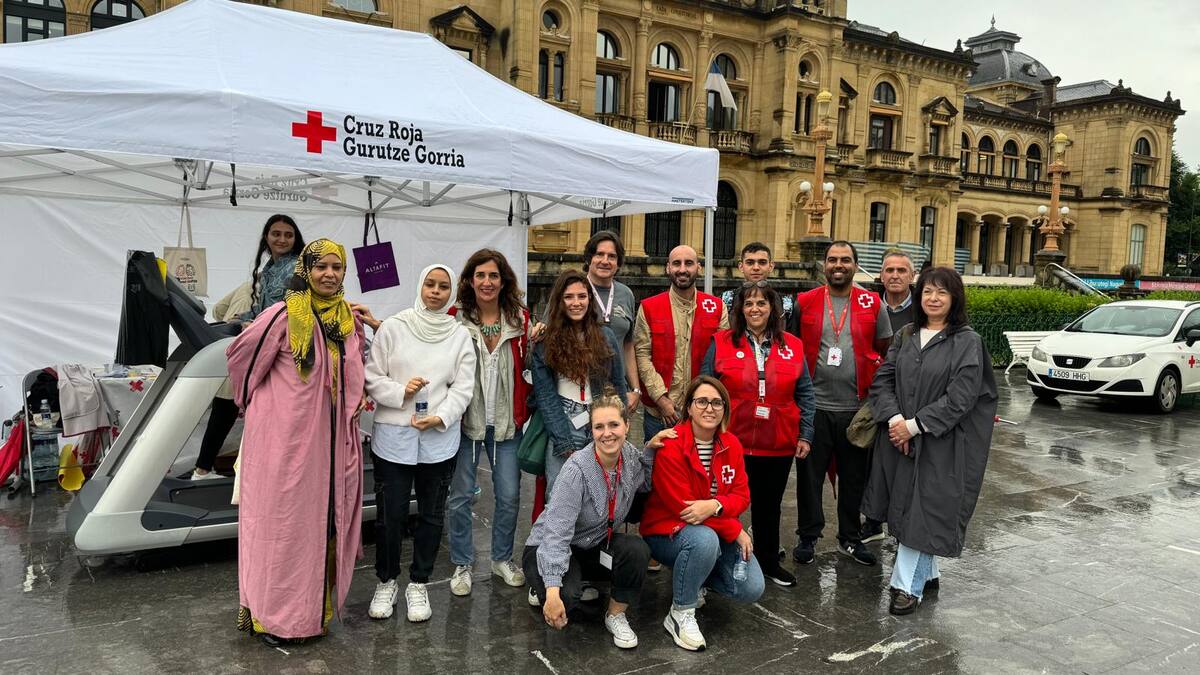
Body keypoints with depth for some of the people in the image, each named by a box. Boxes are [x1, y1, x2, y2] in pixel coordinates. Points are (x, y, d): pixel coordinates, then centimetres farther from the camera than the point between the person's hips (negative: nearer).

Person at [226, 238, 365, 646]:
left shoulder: (350, 320, 6)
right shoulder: (284, 315, -12)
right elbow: (241, 354, -1)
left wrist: (354, 404, 11)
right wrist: (253, 400, 9)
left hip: (332, 439, 6)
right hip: (287, 436, -5)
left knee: (324, 518, 12)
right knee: (283, 520, 5)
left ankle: (314, 604, 27)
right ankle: (272, 613, 20)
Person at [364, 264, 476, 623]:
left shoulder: (460, 334, 4)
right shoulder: (393, 327, 0)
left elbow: (463, 387, 0)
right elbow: (371, 377, 0)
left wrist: (440, 417, -14)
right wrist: (400, 391, -17)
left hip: (439, 439, 2)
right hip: (393, 435, -1)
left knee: (432, 514, 11)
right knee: (390, 514, 5)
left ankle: (419, 584, 28)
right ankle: (386, 582, 27)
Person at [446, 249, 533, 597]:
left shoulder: (520, 319, 1)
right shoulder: (455, 319, -6)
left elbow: (530, 366, 9)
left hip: (506, 422, 2)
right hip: (465, 421, -2)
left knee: (509, 496, 9)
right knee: (460, 497, 6)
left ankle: (502, 558, 30)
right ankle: (462, 564, 25)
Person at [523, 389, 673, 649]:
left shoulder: (630, 456, -11)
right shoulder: (577, 469, -29)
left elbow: (645, 484, 11)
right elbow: (556, 532, -31)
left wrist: (650, 449, -7)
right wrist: (553, 592, -38)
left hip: (595, 545, 5)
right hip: (549, 548, -5)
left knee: (637, 550, -26)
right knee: (566, 596, -33)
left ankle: (616, 615, -1)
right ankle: (541, 587, 5)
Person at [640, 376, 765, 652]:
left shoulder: (731, 444, -1)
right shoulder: (671, 446, -22)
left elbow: (741, 495, -3)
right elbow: (683, 507, -22)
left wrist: (714, 505, -28)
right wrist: (736, 531, -18)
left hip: (719, 531, 6)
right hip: (668, 531, -6)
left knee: (751, 589, -10)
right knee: (704, 539, -39)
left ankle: (695, 578, 19)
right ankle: (680, 614, -15)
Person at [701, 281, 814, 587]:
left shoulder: (792, 346, 4)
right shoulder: (722, 342, -3)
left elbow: (804, 395, 7)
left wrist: (805, 435, 2)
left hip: (779, 445, 2)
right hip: (732, 442, -2)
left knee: (769, 504, 17)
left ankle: (769, 562, 35)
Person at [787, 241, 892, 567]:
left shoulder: (873, 304, 2)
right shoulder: (804, 302, 2)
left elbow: (885, 353, 7)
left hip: (856, 407, 1)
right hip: (814, 405, 0)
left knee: (854, 477, 12)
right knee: (809, 474, 7)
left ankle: (850, 537, 29)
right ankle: (808, 536, 23)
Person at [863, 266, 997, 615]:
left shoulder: (967, 342, -7)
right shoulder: (905, 336, 8)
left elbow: (960, 397, -14)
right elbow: (883, 380, 3)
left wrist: (915, 425, -16)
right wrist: (894, 418, -13)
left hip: (941, 443, -5)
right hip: (899, 438, 5)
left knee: (922, 509, -2)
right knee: (904, 507, 12)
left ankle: (908, 585, 8)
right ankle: (927, 574, 30)